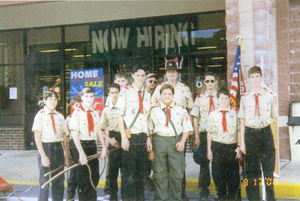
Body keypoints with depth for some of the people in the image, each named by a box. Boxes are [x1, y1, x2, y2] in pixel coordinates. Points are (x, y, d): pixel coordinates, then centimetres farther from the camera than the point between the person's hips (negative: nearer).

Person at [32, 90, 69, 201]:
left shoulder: (60, 116, 10)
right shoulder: (40, 116, -4)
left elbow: (64, 136, 12)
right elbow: (37, 137, -8)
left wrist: (67, 154, 7)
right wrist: (43, 156, -15)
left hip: (58, 148, 5)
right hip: (45, 147, -4)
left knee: (59, 180, 9)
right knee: (44, 181, -3)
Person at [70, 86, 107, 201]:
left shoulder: (95, 113, 8)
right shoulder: (77, 113, -10)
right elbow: (74, 134, -15)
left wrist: (104, 147, 4)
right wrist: (81, 153, -21)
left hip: (93, 146, 6)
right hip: (81, 146, -6)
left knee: (95, 178, 11)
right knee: (83, 180, 1)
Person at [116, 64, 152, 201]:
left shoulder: (147, 94, 13)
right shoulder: (125, 92, -4)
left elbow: (147, 118, 15)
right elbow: (119, 116, -7)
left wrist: (148, 138, 9)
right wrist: (124, 137, -13)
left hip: (142, 137, 5)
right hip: (130, 136, -5)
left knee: (140, 171, 11)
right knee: (128, 171, -2)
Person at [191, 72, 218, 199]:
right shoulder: (199, 99, 7)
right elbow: (195, 118, 7)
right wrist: (197, 136, 1)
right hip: (204, 134, 0)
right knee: (204, 162, 2)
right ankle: (204, 190, 14)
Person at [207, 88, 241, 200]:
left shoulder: (235, 114, 4)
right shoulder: (213, 114, 6)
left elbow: (239, 132, 6)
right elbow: (209, 133, 9)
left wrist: (239, 147, -1)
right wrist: (209, 150, 7)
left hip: (231, 147, -1)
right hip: (217, 147, 1)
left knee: (233, 174, 2)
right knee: (218, 174, 6)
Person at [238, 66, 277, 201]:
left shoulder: (270, 96, 1)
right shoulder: (244, 98, 1)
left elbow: (274, 118, 6)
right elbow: (242, 121, 4)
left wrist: (275, 140, 1)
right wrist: (242, 141, 1)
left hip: (266, 132, 0)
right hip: (250, 134, 0)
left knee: (269, 168, 7)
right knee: (252, 169, 8)